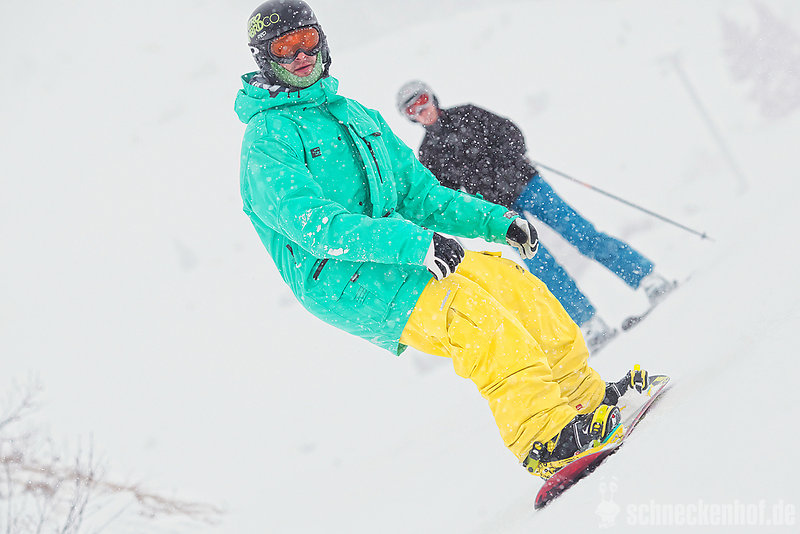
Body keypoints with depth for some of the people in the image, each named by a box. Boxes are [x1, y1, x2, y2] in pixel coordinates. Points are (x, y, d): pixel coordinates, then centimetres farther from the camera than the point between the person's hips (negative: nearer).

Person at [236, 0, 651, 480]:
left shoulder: (357, 115, 19)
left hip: (395, 251, 8)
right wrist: (412, 243, -33)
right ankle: (545, 439, -35)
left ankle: (587, 397, -2)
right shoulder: (266, 139, -7)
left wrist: (496, 221, 8)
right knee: (470, 305, -28)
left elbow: (421, 194, 22)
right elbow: (313, 224, -22)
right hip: (338, 281, -8)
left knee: (510, 279, -8)